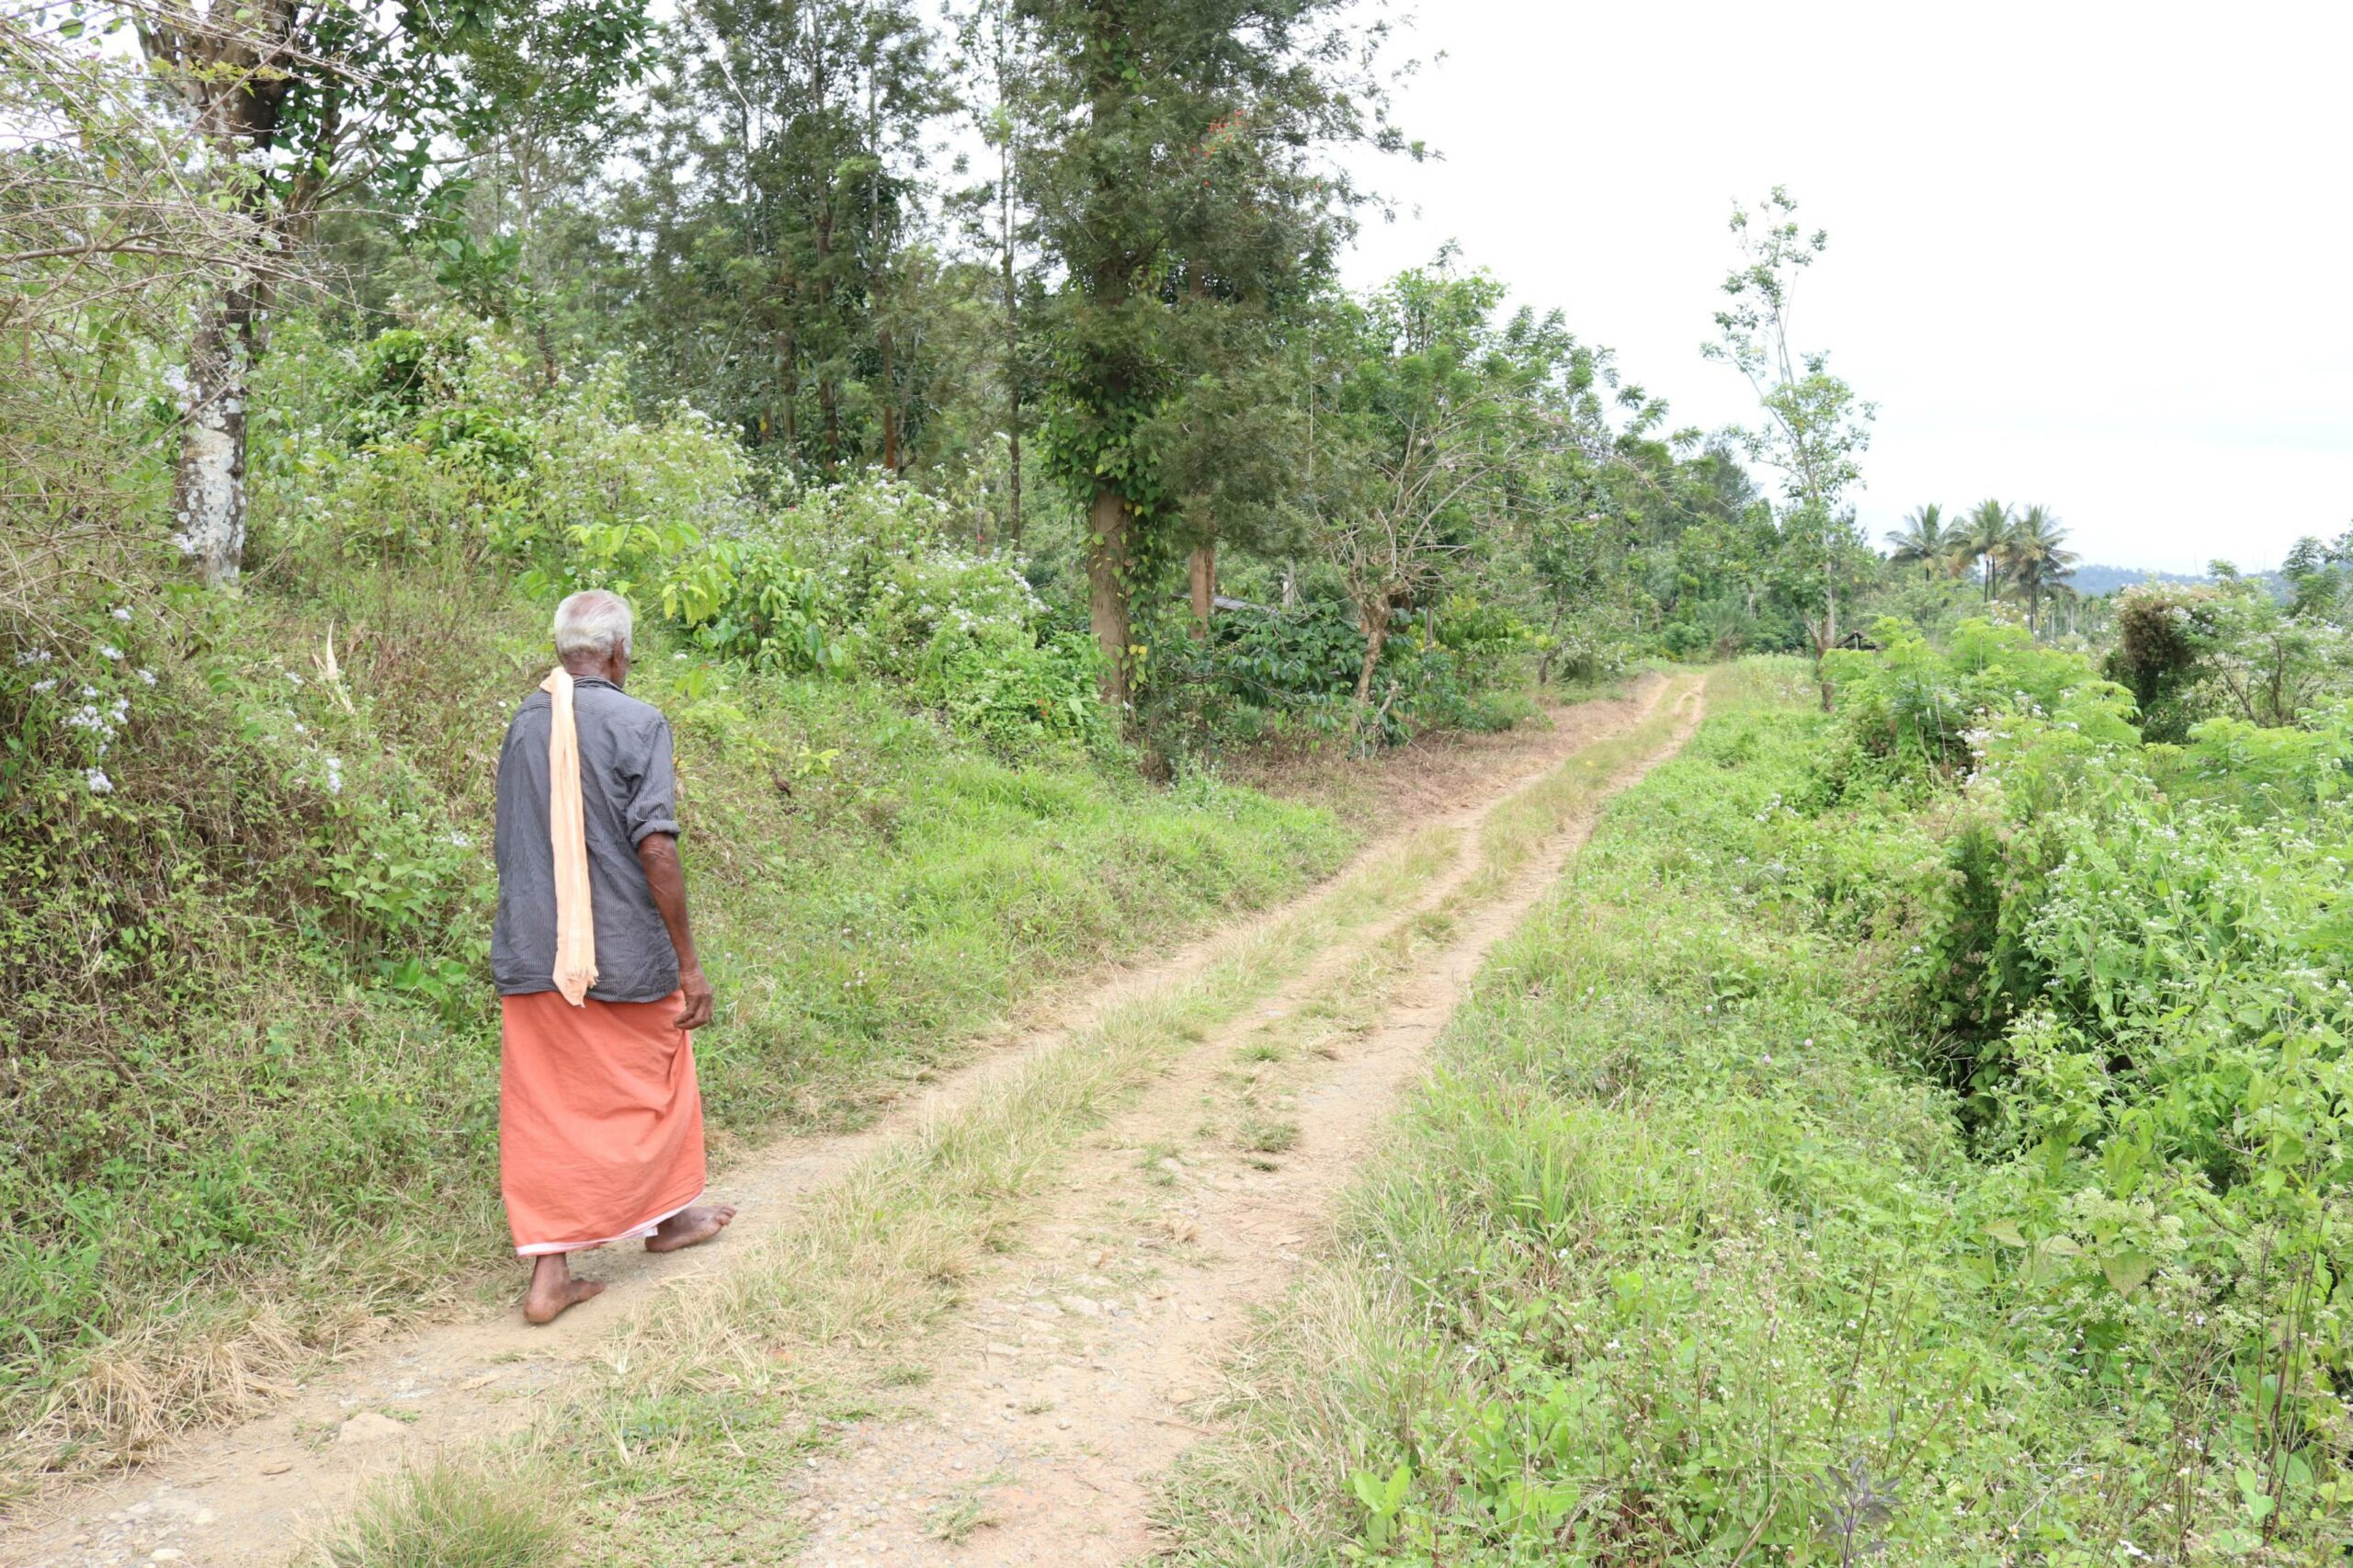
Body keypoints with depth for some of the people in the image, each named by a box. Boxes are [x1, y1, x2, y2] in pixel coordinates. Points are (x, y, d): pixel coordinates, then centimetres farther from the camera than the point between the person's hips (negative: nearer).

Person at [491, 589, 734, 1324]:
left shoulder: (523, 724, 6)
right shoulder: (637, 724, -12)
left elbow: (511, 846, 13)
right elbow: (655, 848, -18)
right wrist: (689, 962, -13)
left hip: (529, 956, 5)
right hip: (622, 953, -4)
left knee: (545, 1107, 8)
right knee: (654, 1083, 17)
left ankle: (549, 1270, 8)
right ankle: (667, 1217, 36)